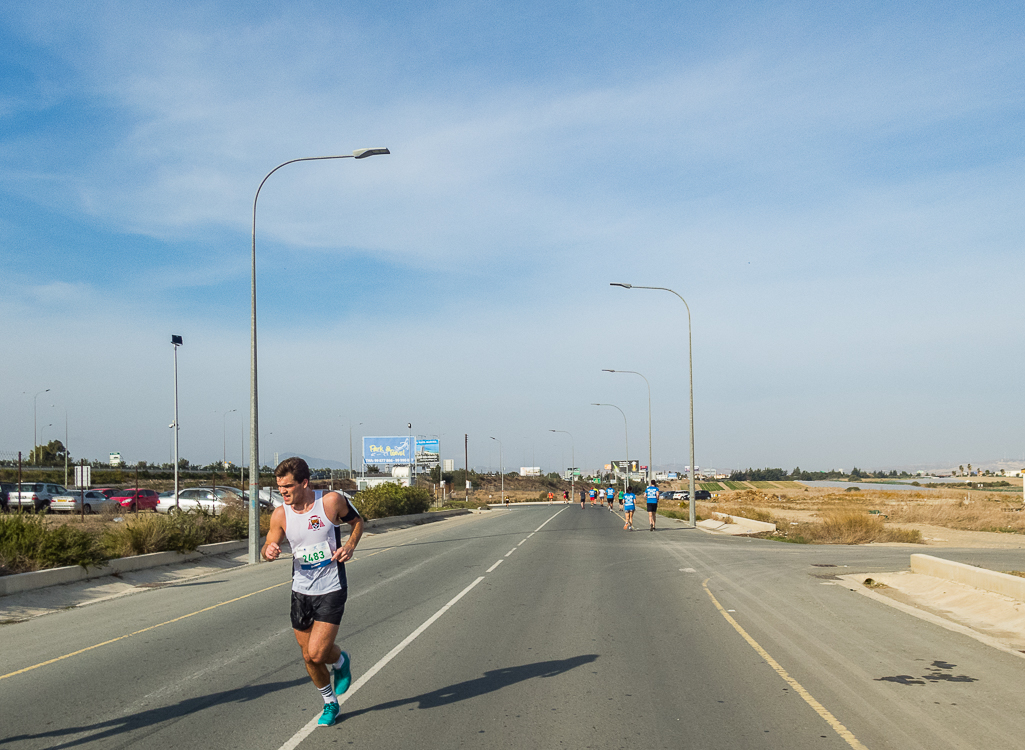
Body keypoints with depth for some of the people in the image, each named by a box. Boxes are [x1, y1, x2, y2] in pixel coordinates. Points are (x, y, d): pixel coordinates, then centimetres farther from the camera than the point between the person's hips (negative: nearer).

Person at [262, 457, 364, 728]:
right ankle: (330, 703, 35)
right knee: (309, 657, 11)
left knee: (317, 653, -13)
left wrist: (349, 546, -13)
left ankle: (340, 660, 23)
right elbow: (269, 546, 7)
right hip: (301, 591, 4)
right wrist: (268, 551, -18)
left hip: (331, 590, -4)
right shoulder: (280, 515, -5)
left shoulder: (332, 501, -14)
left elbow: (357, 521, 5)